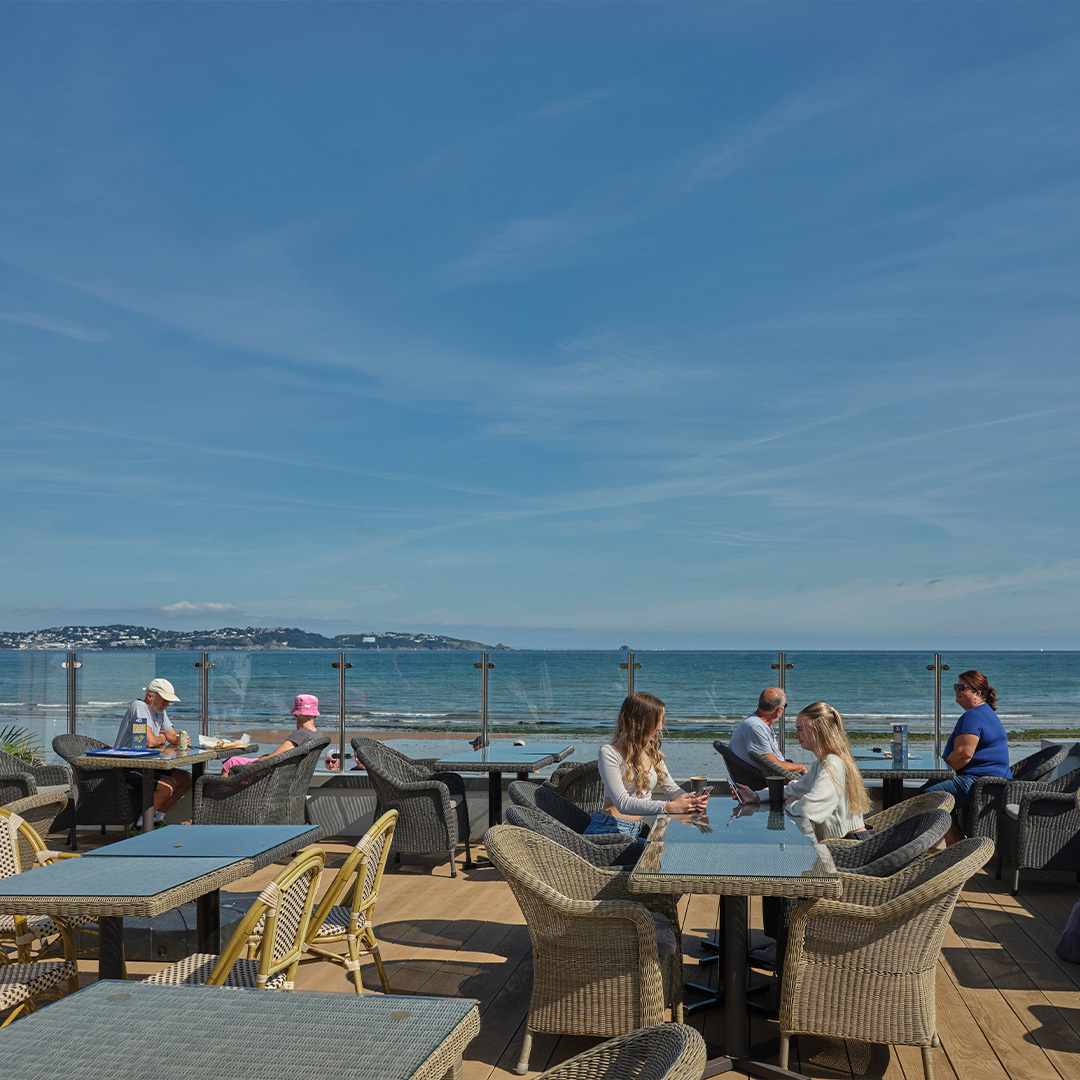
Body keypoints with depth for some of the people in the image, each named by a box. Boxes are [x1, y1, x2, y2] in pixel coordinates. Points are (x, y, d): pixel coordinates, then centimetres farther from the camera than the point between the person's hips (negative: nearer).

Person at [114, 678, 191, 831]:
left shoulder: (160, 711, 15)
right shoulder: (139, 708, -15)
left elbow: (173, 736, 15)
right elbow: (149, 741, -26)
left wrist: (180, 739, -10)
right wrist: (161, 739, -3)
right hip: (127, 768, -10)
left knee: (185, 779, 2)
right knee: (168, 785, -27)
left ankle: (156, 819, 6)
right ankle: (140, 826, -14)